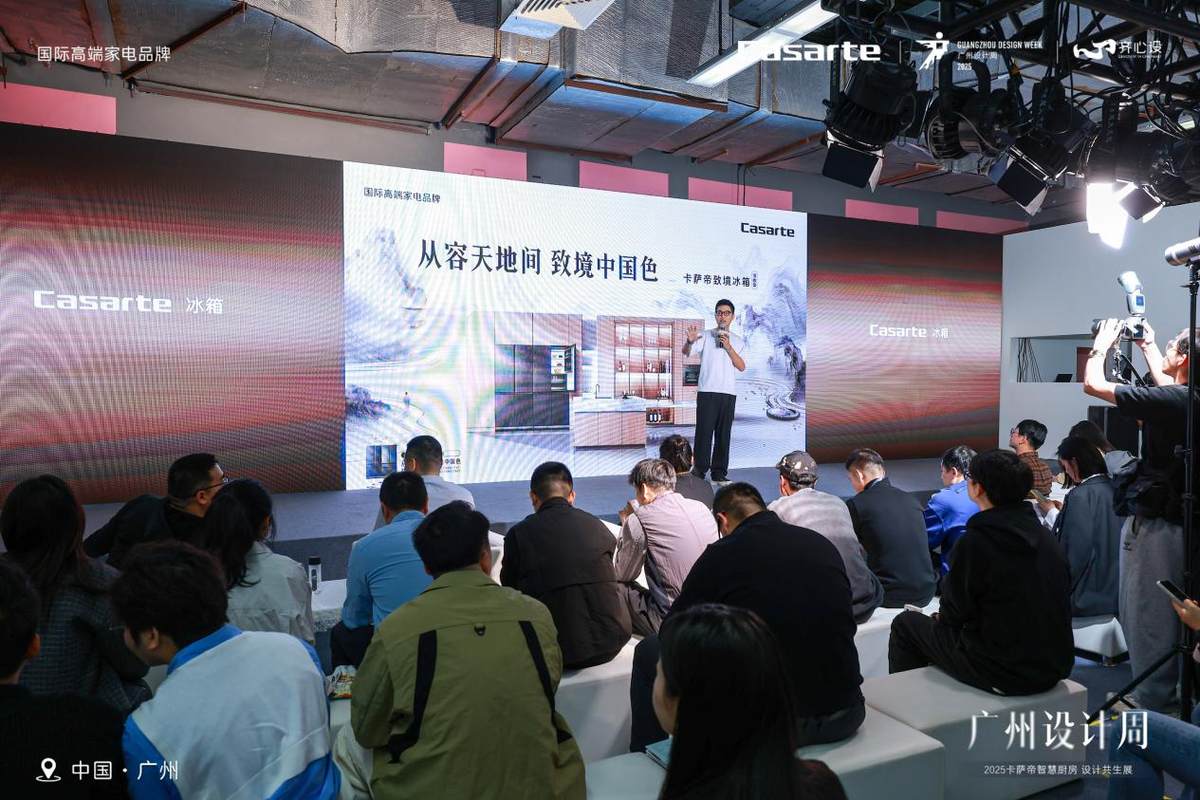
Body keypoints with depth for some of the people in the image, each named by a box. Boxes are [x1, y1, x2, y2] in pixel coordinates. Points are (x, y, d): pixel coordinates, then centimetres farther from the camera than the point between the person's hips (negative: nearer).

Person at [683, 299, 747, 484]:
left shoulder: (738, 341, 14)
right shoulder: (705, 336, 5)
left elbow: (742, 367, 3)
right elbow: (687, 352, -9)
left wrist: (728, 348, -8)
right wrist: (689, 342, -32)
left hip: (729, 393, 3)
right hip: (707, 391, -3)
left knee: (724, 433, 5)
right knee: (704, 431, -6)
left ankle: (719, 472, 12)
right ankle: (699, 470, 0)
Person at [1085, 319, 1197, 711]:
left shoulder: (1167, 400, -20)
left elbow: (1093, 384, -13)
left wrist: (1102, 345, 5)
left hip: (1154, 524, -8)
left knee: (1146, 612, 3)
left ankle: (1150, 698, 14)